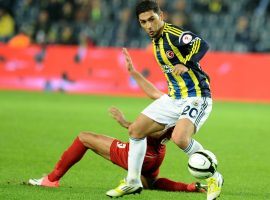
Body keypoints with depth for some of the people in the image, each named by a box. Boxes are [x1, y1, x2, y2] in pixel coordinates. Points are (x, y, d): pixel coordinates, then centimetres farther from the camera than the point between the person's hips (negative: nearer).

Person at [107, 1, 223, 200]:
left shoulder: (174, 34, -18)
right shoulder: (156, 41, 10)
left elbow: (202, 45, -34)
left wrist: (186, 64, -47)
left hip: (196, 98, -9)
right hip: (173, 99, 9)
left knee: (180, 138, -31)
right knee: (136, 130, 7)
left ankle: (214, 178, -9)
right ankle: (132, 182, 21)